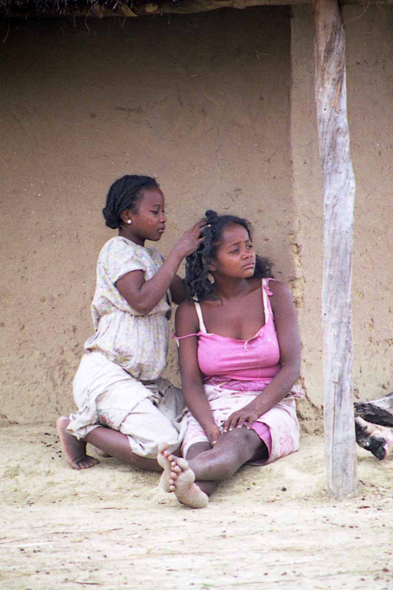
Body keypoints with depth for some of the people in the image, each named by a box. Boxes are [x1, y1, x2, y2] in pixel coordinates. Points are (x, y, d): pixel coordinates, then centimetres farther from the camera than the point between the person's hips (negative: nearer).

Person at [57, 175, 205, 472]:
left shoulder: (152, 256, 21)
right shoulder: (118, 250, -6)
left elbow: (184, 294, 15)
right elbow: (141, 301, -20)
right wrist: (178, 253, -15)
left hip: (146, 379, 10)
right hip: (108, 377, -10)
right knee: (167, 450, -25)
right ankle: (79, 428, -4)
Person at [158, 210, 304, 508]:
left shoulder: (274, 294, 4)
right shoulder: (191, 311, 5)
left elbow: (291, 366, -4)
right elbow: (191, 383, -3)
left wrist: (253, 409, -23)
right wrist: (211, 427, -25)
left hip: (270, 407, -2)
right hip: (212, 408, 2)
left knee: (242, 438, -38)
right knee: (201, 449, -35)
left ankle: (185, 471, -71)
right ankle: (195, 487, -71)